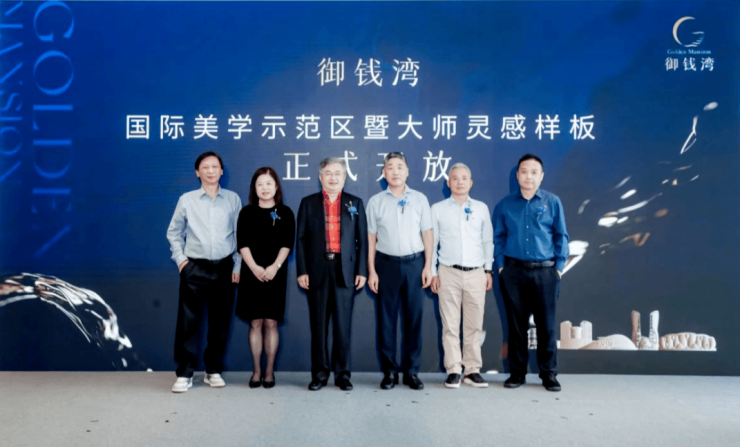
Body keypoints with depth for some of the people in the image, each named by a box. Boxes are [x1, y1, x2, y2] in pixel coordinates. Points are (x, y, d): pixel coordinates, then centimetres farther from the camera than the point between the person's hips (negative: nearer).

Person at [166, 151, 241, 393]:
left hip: (224, 268, 1)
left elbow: (240, 235, 5)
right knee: (188, 321, -2)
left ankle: (214, 371, 21)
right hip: (194, 269, -1)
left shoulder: (233, 199, 4)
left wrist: (237, 266, 2)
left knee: (220, 321, 8)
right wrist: (180, 259, 2)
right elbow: (174, 232, 12)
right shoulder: (187, 200, 3)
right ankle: (184, 373, 7)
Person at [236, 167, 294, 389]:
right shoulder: (247, 212, 7)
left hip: (276, 274, -1)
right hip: (252, 274, 1)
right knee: (255, 323, 3)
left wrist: (275, 266, -15)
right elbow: (242, 243, -1)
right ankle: (256, 371, 12)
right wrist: (255, 268, -13)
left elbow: (287, 244, -2)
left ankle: (269, 371, 10)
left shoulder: (285, 213, 5)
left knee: (271, 323, 1)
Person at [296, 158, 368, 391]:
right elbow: (301, 239, 5)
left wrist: (362, 271, -1)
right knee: (318, 325, 5)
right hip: (318, 270, 0)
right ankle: (320, 373, 14)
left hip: (345, 270, 0)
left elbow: (362, 239, 6)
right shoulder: (308, 203, 9)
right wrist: (302, 271, -2)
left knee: (343, 325, 3)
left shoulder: (355, 203, 10)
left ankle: (342, 373, 13)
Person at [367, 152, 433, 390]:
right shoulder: (375, 201, 5)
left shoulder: (420, 199, 6)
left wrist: (428, 266, -1)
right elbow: (371, 238, 4)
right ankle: (389, 371, 14)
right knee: (386, 318, 4)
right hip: (386, 263, 0)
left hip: (414, 263, 0)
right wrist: (371, 271, -1)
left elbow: (427, 234, 6)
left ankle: (411, 370, 14)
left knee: (414, 317, 3)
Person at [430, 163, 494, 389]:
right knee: (450, 325, 0)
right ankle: (453, 370, 8)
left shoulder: (481, 208, 9)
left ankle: (472, 370, 14)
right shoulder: (438, 209, 4)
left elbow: (488, 241, 12)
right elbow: (431, 242, 5)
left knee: (474, 325, 5)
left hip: (476, 273, 2)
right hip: (449, 273, -1)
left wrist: (488, 270, 8)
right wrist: (432, 272, 0)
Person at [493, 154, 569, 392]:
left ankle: (548, 373, 17)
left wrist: (559, 267, -1)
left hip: (545, 272, -1)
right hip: (513, 272, 1)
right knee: (516, 323, 8)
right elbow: (498, 237, 10)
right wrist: (500, 266, 2)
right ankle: (517, 372, 19)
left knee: (546, 324, 4)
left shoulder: (552, 202, 3)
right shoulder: (505, 204, 6)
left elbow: (561, 236, 5)